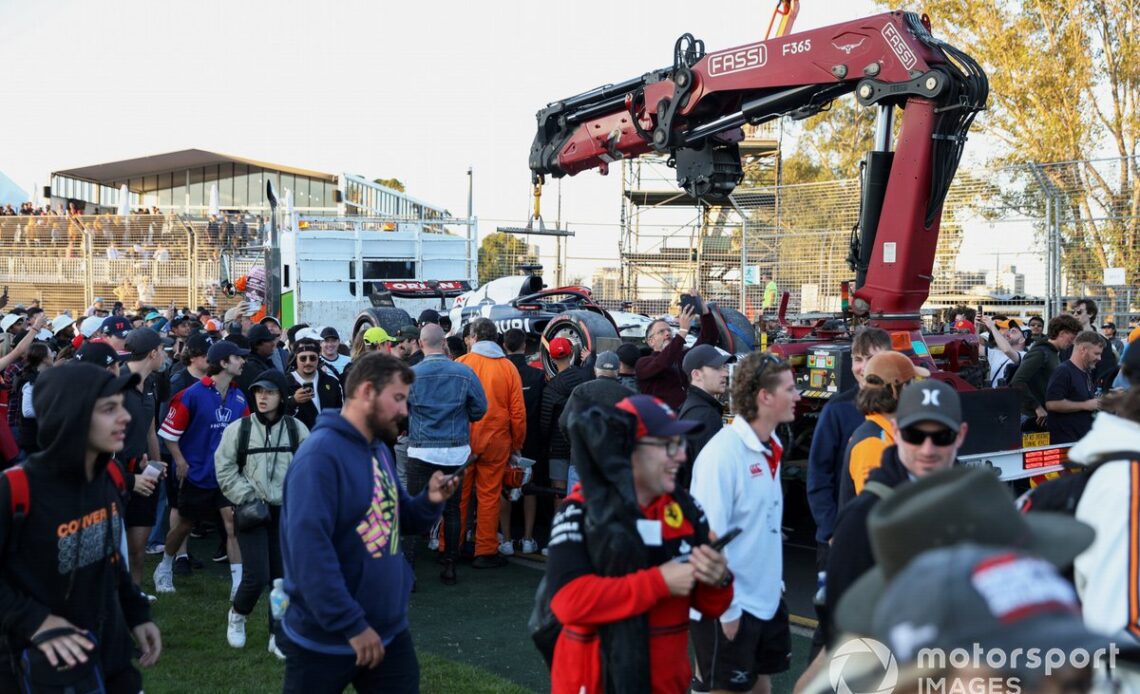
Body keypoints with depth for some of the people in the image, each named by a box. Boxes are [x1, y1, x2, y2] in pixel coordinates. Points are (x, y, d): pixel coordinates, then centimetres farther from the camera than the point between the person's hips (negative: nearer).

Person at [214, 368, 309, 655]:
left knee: (283, 575, 2)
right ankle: (237, 614, 21)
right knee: (257, 575, -10)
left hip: (286, 511, 2)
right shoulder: (238, 428, -2)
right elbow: (225, 470, -1)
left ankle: (278, 635, 16)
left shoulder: (297, 429, 3)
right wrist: (248, 498, -8)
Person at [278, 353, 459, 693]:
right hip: (326, 637, -8)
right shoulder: (320, 455, -21)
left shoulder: (379, 449, 8)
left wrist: (430, 501, -6)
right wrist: (351, 625, -27)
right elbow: (308, 549, -28)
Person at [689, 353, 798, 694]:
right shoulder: (723, 452, -21)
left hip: (767, 600, 9)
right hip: (728, 607, -8)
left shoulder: (769, 448, 6)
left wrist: (776, 582, 16)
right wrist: (726, 610, -19)